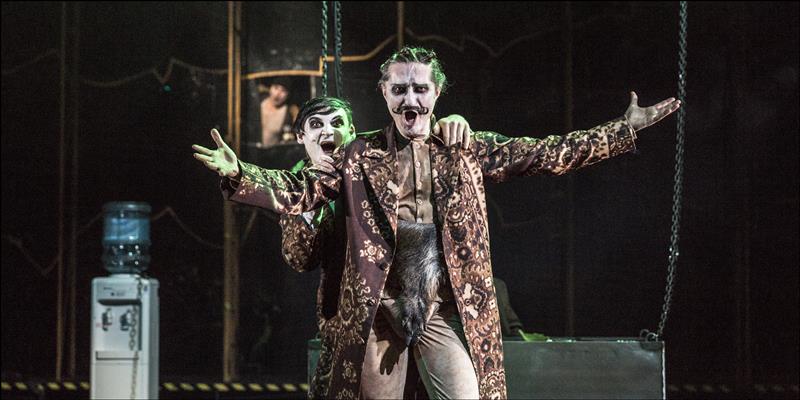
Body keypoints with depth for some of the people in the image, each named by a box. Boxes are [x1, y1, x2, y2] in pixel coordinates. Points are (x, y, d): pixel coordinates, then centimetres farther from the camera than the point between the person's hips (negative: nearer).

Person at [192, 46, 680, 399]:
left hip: (445, 311, 0)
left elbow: (547, 155, 6)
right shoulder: (359, 156, 3)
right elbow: (297, 191, -4)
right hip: (378, 309, 0)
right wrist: (238, 173, -21)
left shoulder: (467, 151, 6)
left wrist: (625, 130, 3)